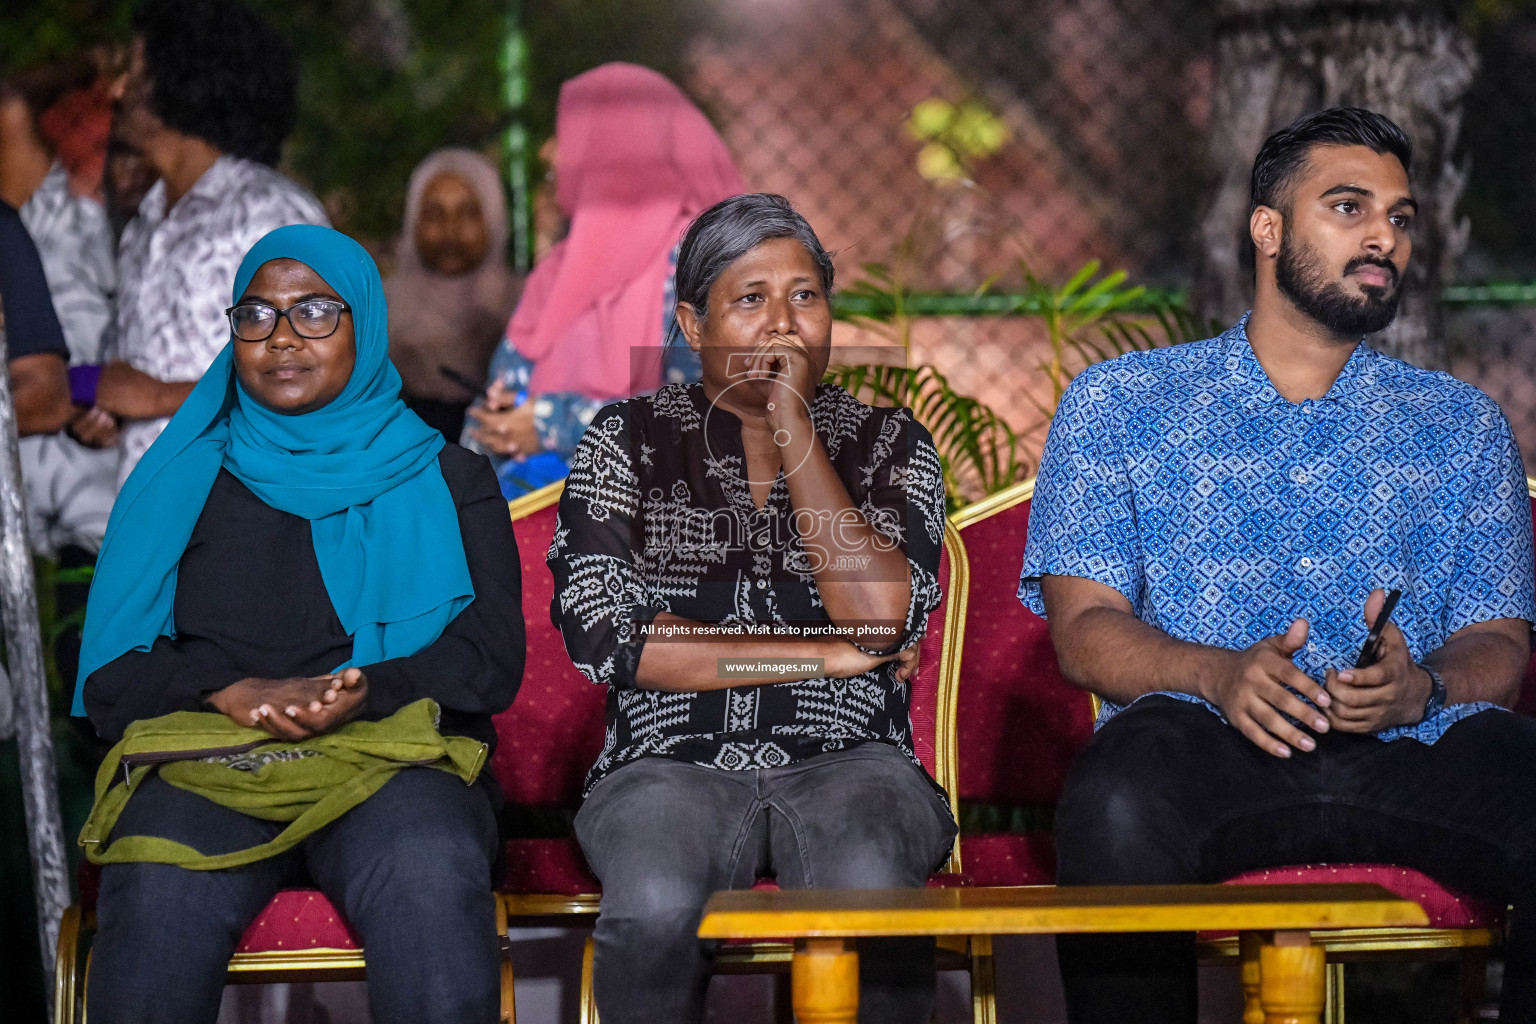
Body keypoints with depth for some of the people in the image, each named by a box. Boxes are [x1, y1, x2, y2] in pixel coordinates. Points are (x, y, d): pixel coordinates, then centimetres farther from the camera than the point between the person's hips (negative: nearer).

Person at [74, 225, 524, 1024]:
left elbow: (491, 663, 6)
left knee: (427, 878, -38)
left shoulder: (447, 481, 18)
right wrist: (237, 695, -9)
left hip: (397, 757, 0)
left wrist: (361, 693, -13)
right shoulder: (180, 481, 20)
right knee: (161, 891, -36)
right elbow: (109, 674, 11)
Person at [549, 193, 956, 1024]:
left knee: (872, 896, -36)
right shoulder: (627, 440, 10)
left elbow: (880, 616, -7)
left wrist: (795, 433, -5)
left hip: (845, 760, 0)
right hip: (675, 762, 0)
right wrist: (820, 653, -4)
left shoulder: (889, 445, 12)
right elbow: (601, 634, -4)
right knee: (656, 908, -35)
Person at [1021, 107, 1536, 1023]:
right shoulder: (1119, 405, 18)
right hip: (1212, 744, -2)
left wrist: (1422, 687, -10)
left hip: (1413, 750, 2)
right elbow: (1085, 627, 7)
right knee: (1121, 799, -38)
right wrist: (1221, 673, -14)